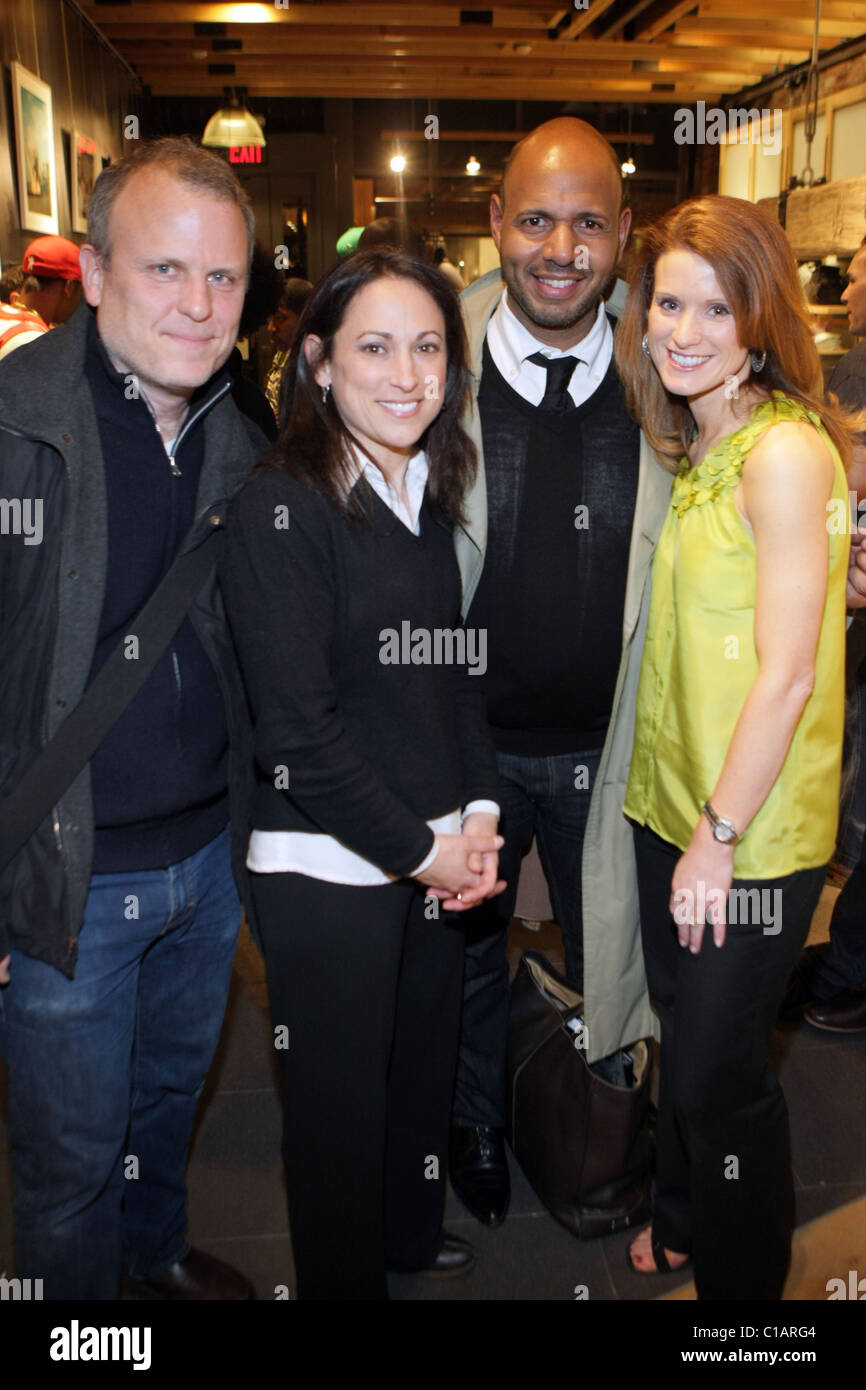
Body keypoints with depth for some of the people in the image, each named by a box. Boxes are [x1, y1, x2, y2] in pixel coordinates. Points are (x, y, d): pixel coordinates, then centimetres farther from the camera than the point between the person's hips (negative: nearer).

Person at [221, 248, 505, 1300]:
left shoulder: (429, 493, 7)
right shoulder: (281, 508, -16)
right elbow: (299, 727, -19)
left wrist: (480, 810, 1)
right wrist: (419, 848, -13)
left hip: (435, 852, 7)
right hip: (327, 865, -6)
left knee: (425, 1059, 21)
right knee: (340, 1095, 10)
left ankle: (410, 1234, 47)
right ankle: (345, 1275, 36)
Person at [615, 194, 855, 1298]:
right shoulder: (691, 448, 8)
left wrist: (719, 836, -16)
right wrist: (681, 818, 9)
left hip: (752, 833, -8)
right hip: (669, 798, 8)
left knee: (719, 1071, 8)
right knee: (681, 1036, 23)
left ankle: (743, 1278, 34)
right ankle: (681, 1224, 48)